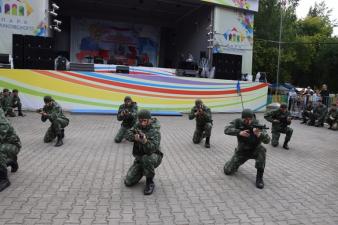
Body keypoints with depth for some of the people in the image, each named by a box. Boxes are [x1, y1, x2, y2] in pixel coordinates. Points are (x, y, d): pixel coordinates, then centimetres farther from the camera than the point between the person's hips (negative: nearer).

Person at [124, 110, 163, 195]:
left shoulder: (155, 131, -23)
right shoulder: (138, 125, -5)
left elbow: (152, 149, -35)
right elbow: (128, 134, -12)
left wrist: (145, 141, -55)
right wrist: (134, 137, -34)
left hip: (154, 157, -5)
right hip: (139, 158, 5)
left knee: (146, 158, -41)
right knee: (128, 182, -5)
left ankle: (150, 182, -17)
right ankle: (142, 171, 25)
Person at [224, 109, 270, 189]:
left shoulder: (257, 125, -20)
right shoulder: (238, 122, -14)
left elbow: (267, 140, -29)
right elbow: (226, 130, -27)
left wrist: (259, 134, -51)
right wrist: (239, 132, -41)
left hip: (255, 151, -1)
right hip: (242, 151, 1)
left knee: (261, 150, -36)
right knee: (228, 171, -4)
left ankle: (259, 177, -23)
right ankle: (235, 163, 31)